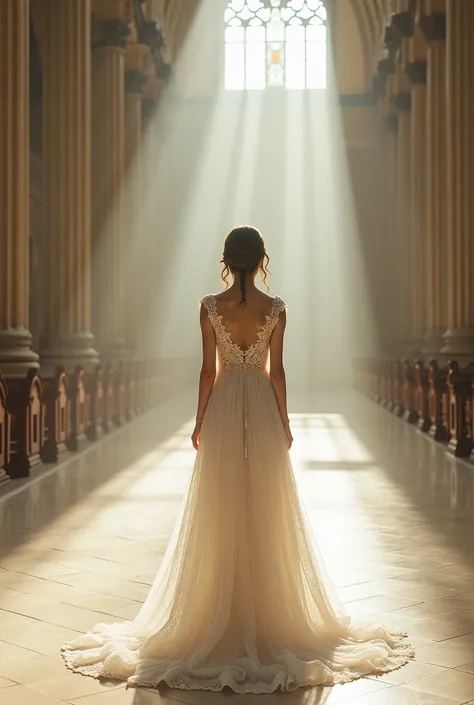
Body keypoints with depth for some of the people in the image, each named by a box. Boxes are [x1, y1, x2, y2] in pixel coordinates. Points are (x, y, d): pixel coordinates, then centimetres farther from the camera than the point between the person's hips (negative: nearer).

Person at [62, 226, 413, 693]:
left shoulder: (210, 306, -5)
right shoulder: (275, 308, -4)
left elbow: (208, 369, -4)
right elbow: (276, 370, -3)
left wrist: (199, 422, 4)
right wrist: (284, 423, 6)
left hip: (223, 411, 0)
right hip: (262, 409, 0)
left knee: (221, 512, 7)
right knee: (266, 511, 8)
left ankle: (221, 611, 14)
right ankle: (270, 611, 15)